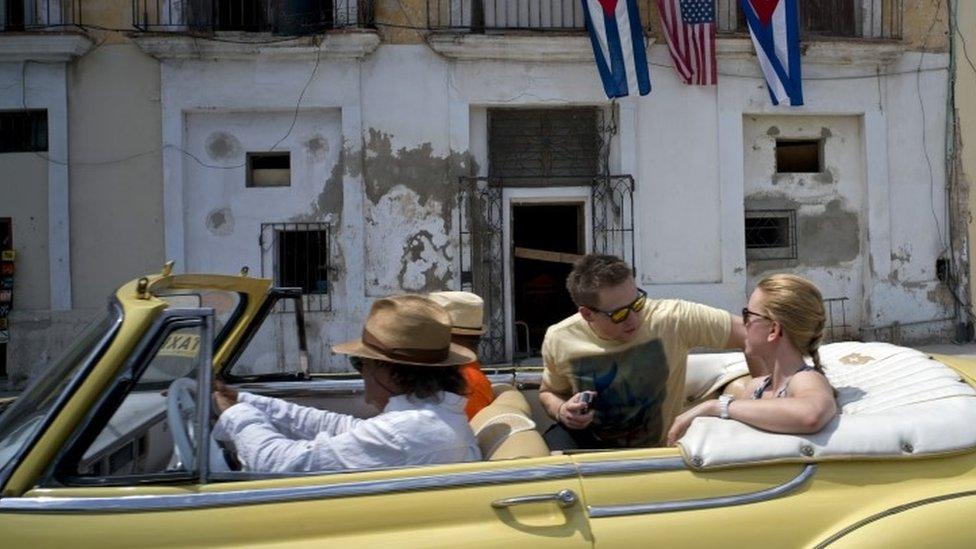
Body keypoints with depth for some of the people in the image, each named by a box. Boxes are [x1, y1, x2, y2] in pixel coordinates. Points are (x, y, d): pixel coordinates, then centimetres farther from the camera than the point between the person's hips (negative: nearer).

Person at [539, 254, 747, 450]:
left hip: (655, 451, 2)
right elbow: (549, 392, 7)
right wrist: (561, 411, -16)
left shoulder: (672, 319, -22)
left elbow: (744, 331, -19)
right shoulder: (559, 341, -14)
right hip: (589, 441, -1)